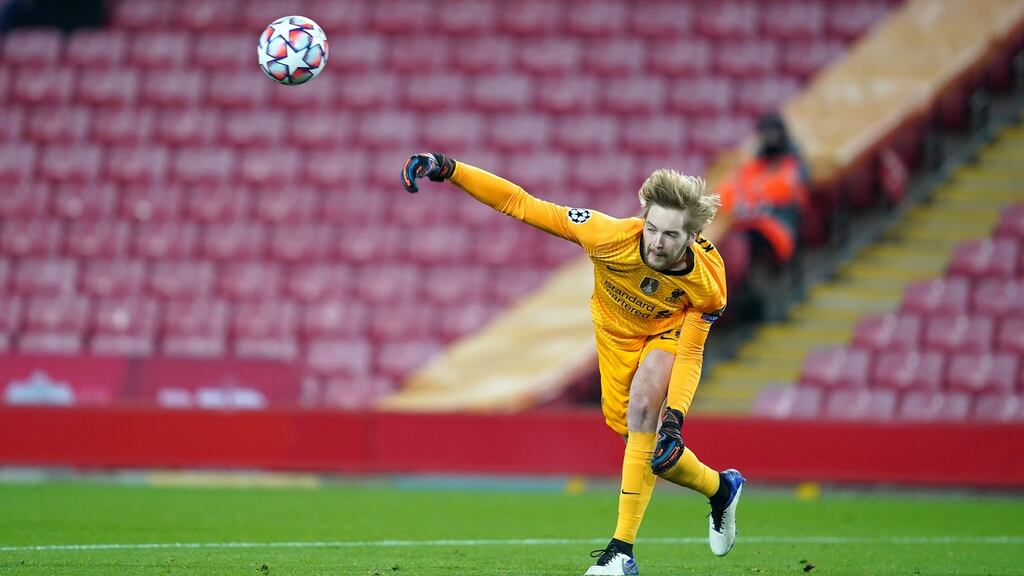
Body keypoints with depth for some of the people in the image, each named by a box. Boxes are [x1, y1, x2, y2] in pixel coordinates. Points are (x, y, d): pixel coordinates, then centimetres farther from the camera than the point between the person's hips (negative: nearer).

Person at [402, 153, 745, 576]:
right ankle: (720, 488, 39)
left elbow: (690, 353, -23)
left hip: (670, 333, -2)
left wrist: (674, 418, -37)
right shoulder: (612, 237, -39)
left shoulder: (708, 283, -35)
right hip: (615, 332, 2)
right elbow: (521, 205, -35)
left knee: (643, 405, -31)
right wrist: (447, 169, -41)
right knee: (650, 453, 6)